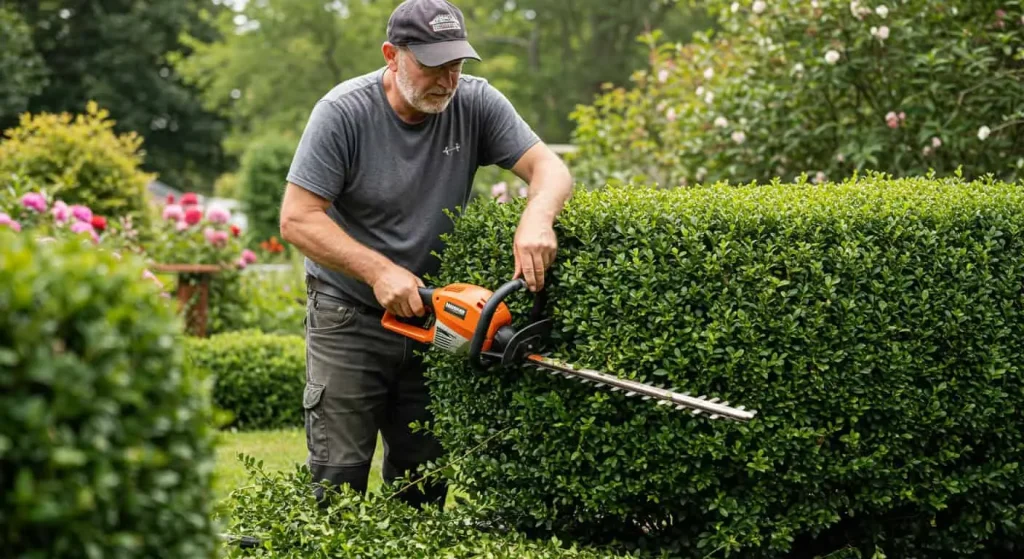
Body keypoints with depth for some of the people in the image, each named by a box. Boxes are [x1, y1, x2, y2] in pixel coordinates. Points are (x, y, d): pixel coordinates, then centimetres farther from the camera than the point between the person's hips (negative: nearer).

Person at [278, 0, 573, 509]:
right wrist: (379, 271, -28)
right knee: (338, 476, -6)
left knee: (426, 484, 10)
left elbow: (548, 168, -10)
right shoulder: (343, 113, -16)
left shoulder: (475, 103, -7)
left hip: (434, 312, 4)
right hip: (350, 315, -4)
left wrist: (537, 219, -33)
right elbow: (297, 219, -18)